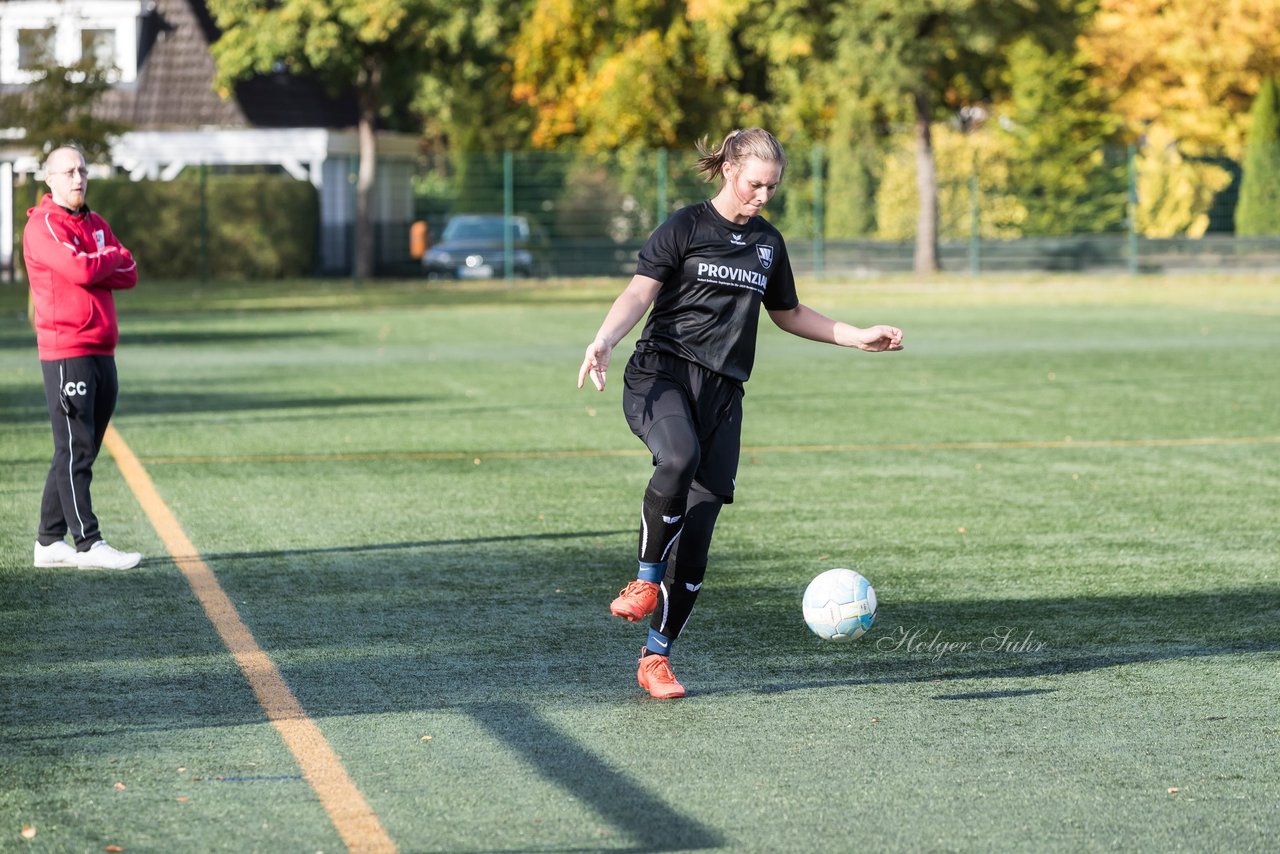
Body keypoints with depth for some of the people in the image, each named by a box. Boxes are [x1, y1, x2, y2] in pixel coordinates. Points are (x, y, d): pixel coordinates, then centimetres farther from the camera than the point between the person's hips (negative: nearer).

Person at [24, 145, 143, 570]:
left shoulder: (97, 225, 19)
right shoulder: (42, 225, -7)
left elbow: (129, 274, 8)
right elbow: (81, 268, -20)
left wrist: (93, 266, -8)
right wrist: (111, 258, -1)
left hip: (101, 352, 8)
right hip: (66, 353, -8)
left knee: (78, 453, 9)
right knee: (75, 450, -8)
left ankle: (50, 542, 14)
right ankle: (88, 544, -10)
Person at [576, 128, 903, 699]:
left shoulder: (768, 242, 17)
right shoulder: (685, 227, 0)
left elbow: (788, 314, 31)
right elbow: (639, 292, -10)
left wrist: (856, 337, 26)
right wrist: (604, 341, -28)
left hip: (722, 393, 5)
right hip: (662, 374, -5)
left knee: (698, 530, -4)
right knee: (678, 458, -37)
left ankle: (656, 659, 7)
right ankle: (646, 580, -17)